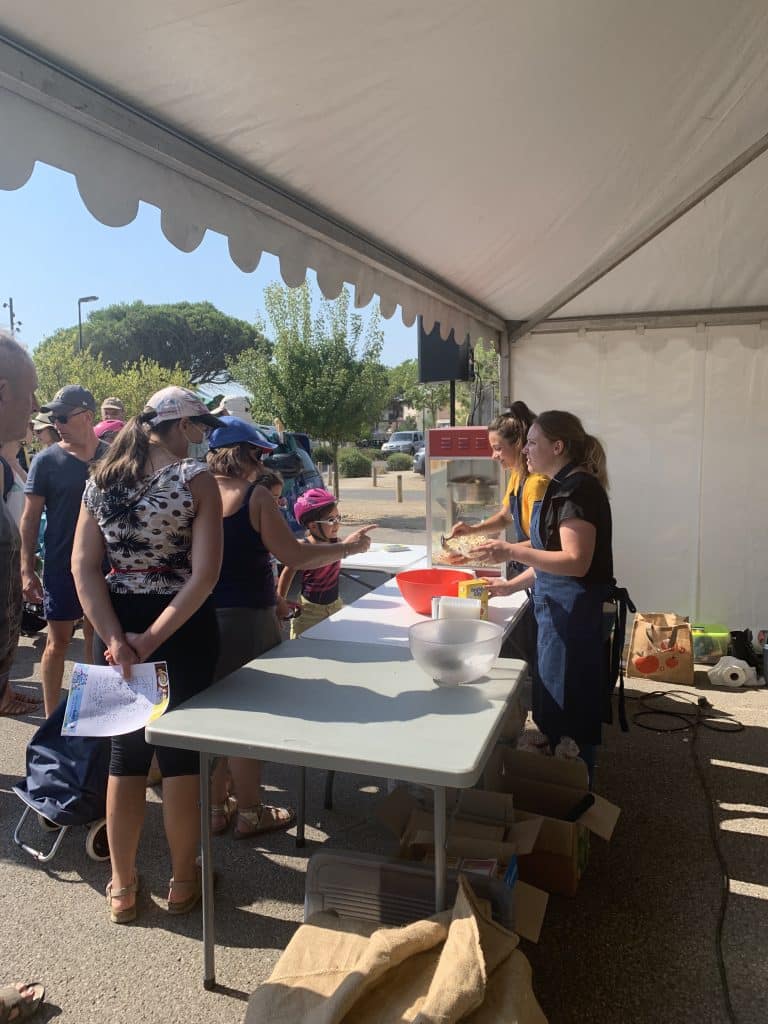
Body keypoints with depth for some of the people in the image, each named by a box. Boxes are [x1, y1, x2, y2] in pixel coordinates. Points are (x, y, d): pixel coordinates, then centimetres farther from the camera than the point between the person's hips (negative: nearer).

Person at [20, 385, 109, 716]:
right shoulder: (46, 460, -5)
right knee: (58, 641, 4)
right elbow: (30, 518, -4)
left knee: (96, 637, 14)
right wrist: (27, 570, -9)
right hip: (61, 565, -2)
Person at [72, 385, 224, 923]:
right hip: (183, 626, -4)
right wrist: (153, 638, -17)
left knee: (126, 751, 17)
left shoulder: (101, 479, 3)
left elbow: (84, 567, -3)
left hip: (119, 624, 4)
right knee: (181, 753, 11)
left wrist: (116, 637, -9)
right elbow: (204, 573, -20)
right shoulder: (196, 479, -12)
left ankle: (123, 887, 30)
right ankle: (184, 882, 27)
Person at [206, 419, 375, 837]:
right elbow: (293, 555, -15)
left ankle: (215, 808, 30)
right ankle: (250, 813, 23)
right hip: (245, 619, -6)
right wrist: (347, 547, -3)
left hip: (203, 616, 6)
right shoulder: (255, 496, -15)